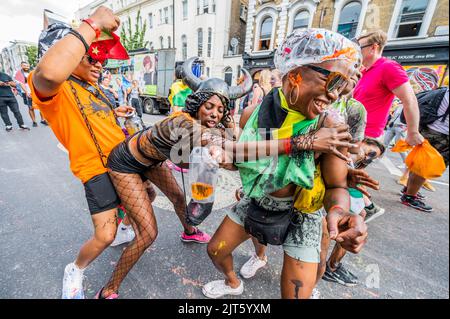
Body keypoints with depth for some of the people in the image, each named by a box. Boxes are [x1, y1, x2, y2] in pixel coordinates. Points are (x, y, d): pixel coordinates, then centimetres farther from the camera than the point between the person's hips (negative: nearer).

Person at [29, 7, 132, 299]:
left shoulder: (91, 87, 12)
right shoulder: (52, 88, -16)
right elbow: (49, 72, -43)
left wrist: (115, 112, 20)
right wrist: (93, 25, -35)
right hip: (97, 169, -9)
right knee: (104, 237, -7)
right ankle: (75, 271, 27)